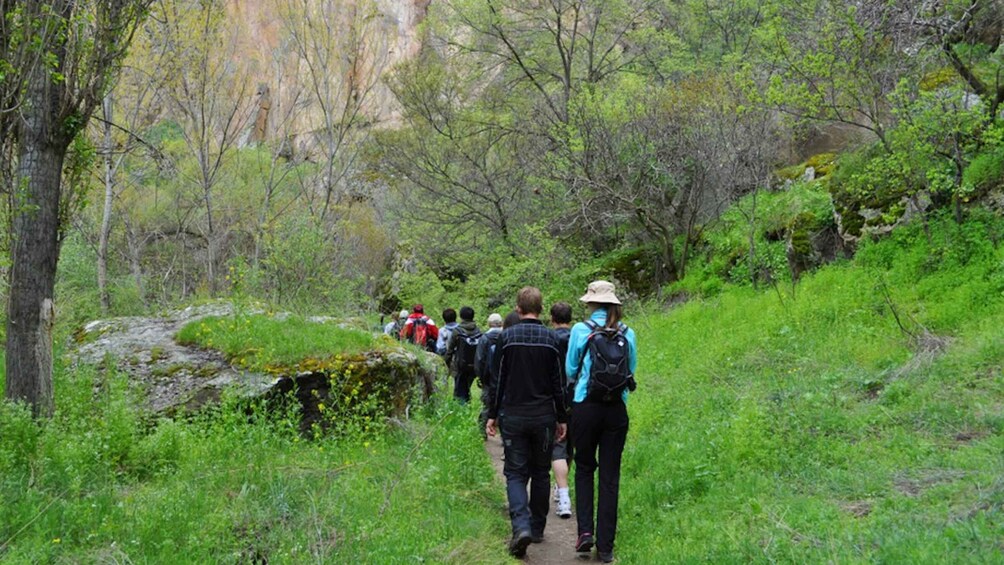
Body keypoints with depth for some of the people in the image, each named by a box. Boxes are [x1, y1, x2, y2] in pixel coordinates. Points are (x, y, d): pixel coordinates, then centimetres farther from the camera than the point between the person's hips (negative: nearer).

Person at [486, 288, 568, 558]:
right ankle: (537, 528, 21)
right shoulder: (550, 338, -1)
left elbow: (498, 380, -2)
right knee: (541, 473, 14)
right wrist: (562, 418, 8)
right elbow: (557, 383, 1)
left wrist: (492, 415, 5)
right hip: (544, 416, 1)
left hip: (513, 416, -1)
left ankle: (521, 526, -18)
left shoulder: (506, 337, -3)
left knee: (515, 474, 2)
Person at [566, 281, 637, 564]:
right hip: (617, 410, 2)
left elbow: (570, 371, 3)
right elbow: (632, 370, 12)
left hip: (586, 407, -2)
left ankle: (585, 530, 4)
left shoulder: (580, 330, -6)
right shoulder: (627, 333, 2)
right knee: (610, 476, 7)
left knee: (584, 468, 17)